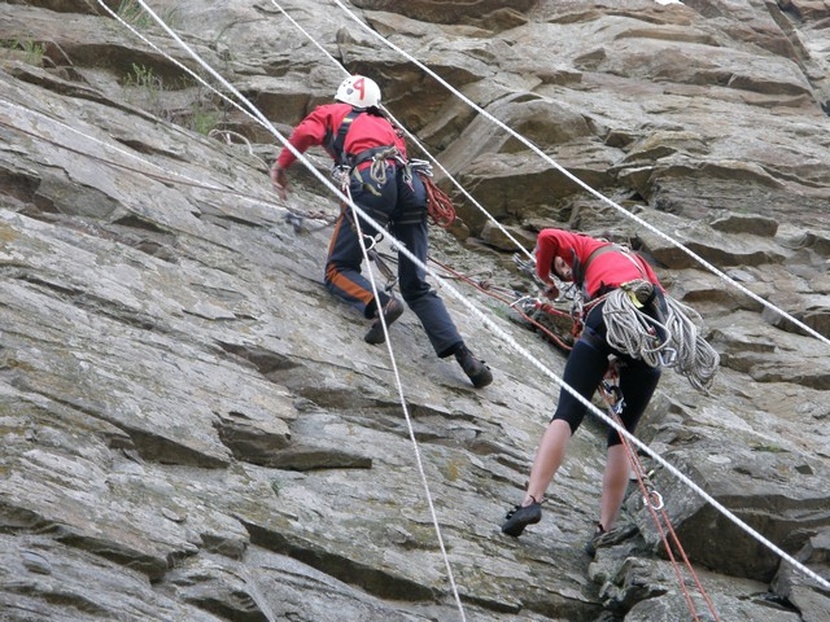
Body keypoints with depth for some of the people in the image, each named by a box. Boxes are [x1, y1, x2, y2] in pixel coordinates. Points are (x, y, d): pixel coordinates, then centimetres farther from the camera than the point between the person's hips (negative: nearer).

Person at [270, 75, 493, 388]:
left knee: (339, 270, 8)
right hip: (411, 183, 5)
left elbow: (306, 133, 6)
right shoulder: (385, 124, 40)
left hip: (372, 181, -5)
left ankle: (380, 304, -23)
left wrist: (281, 165, 19)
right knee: (417, 286, 7)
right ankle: (462, 354, -12)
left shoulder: (331, 112, 27)